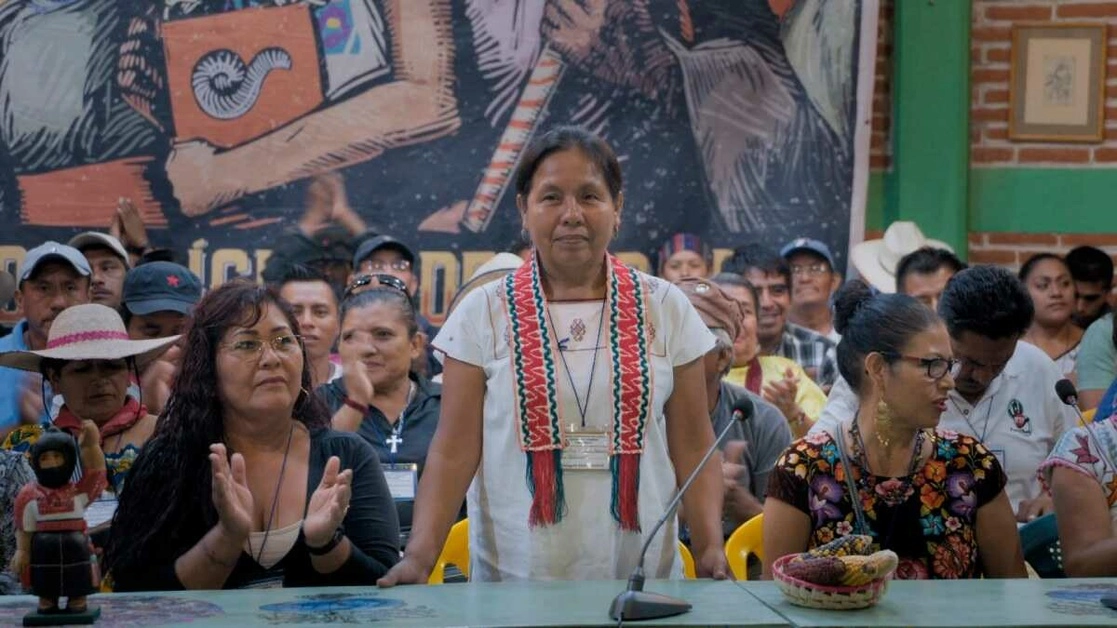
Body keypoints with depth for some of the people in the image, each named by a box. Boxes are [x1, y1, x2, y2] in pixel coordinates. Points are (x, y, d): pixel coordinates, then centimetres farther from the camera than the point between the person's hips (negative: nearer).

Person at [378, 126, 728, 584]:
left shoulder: (665, 309, 3)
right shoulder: (483, 313, 0)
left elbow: (693, 447, 3)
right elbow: (454, 451, -2)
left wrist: (710, 550, -10)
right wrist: (418, 556, -15)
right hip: (513, 577, -1)